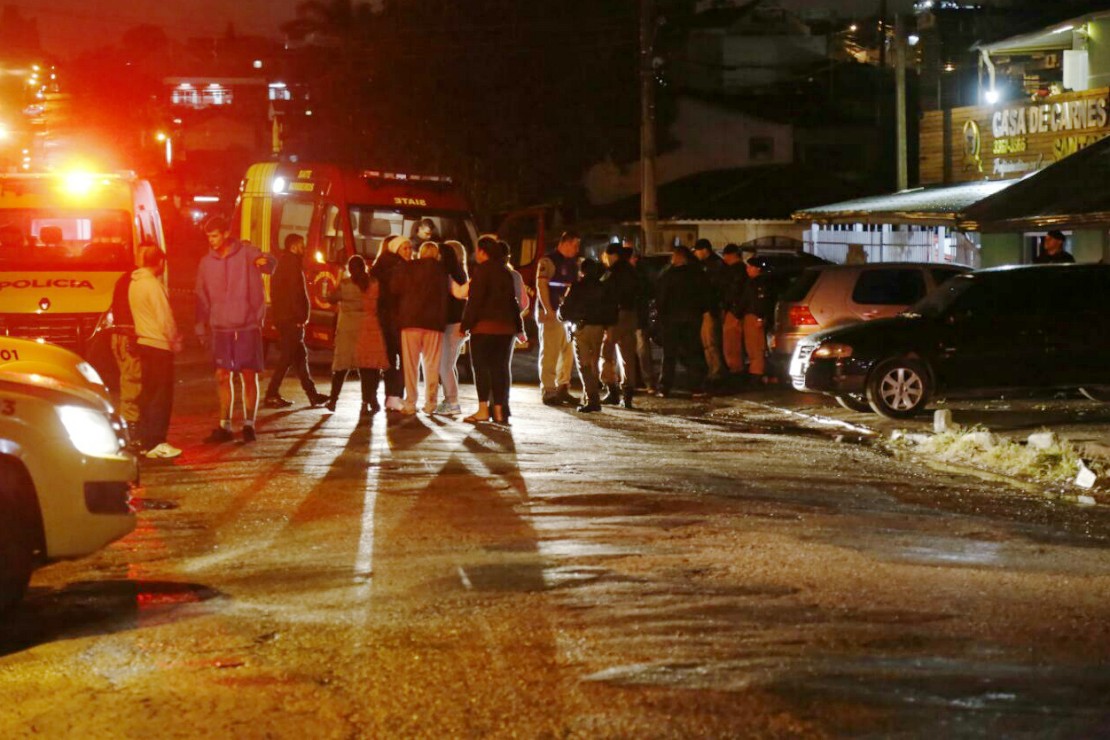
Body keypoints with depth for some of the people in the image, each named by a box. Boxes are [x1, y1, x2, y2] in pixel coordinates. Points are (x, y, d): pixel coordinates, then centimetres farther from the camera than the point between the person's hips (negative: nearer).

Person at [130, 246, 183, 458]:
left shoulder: (135, 284, 10)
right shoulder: (153, 285, -18)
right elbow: (165, 318, -19)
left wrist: (172, 337, 14)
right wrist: (175, 341, -5)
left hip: (144, 342, 9)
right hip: (160, 345, -9)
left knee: (148, 393, 15)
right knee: (161, 395, -6)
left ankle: (145, 439, 19)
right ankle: (155, 443, -8)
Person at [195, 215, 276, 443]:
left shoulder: (246, 252, -6)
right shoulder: (206, 262, 6)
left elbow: (269, 265, -23)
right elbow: (202, 298, 11)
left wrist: (265, 261, -47)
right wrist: (201, 328, 7)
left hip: (248, 325, -3)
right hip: (220, 328, 4)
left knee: (249, 375, -1)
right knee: (223, 376, 4)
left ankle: (249, 424, 8)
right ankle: (225, 426, 11)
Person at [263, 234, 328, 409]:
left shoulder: (282, 263, 16)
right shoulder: (293, 264, -13)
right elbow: (295, 294, -19)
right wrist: (301, 317, -15)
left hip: (280, 316, 10)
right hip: (291, 319, -10)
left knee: (300, 355, 13)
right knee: (288, 357, -7)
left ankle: (312, 394, 17)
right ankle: (271, 395, -7)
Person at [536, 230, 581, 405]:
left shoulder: (572, 263, 17)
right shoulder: (548, 261, -9)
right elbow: (541, 285, -16)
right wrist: (548, 310, -23)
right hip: (551, 313, -8)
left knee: (568, 351, 9)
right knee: (549, 352, -6)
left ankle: (563, 388, 17)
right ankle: (548, 390, -4)